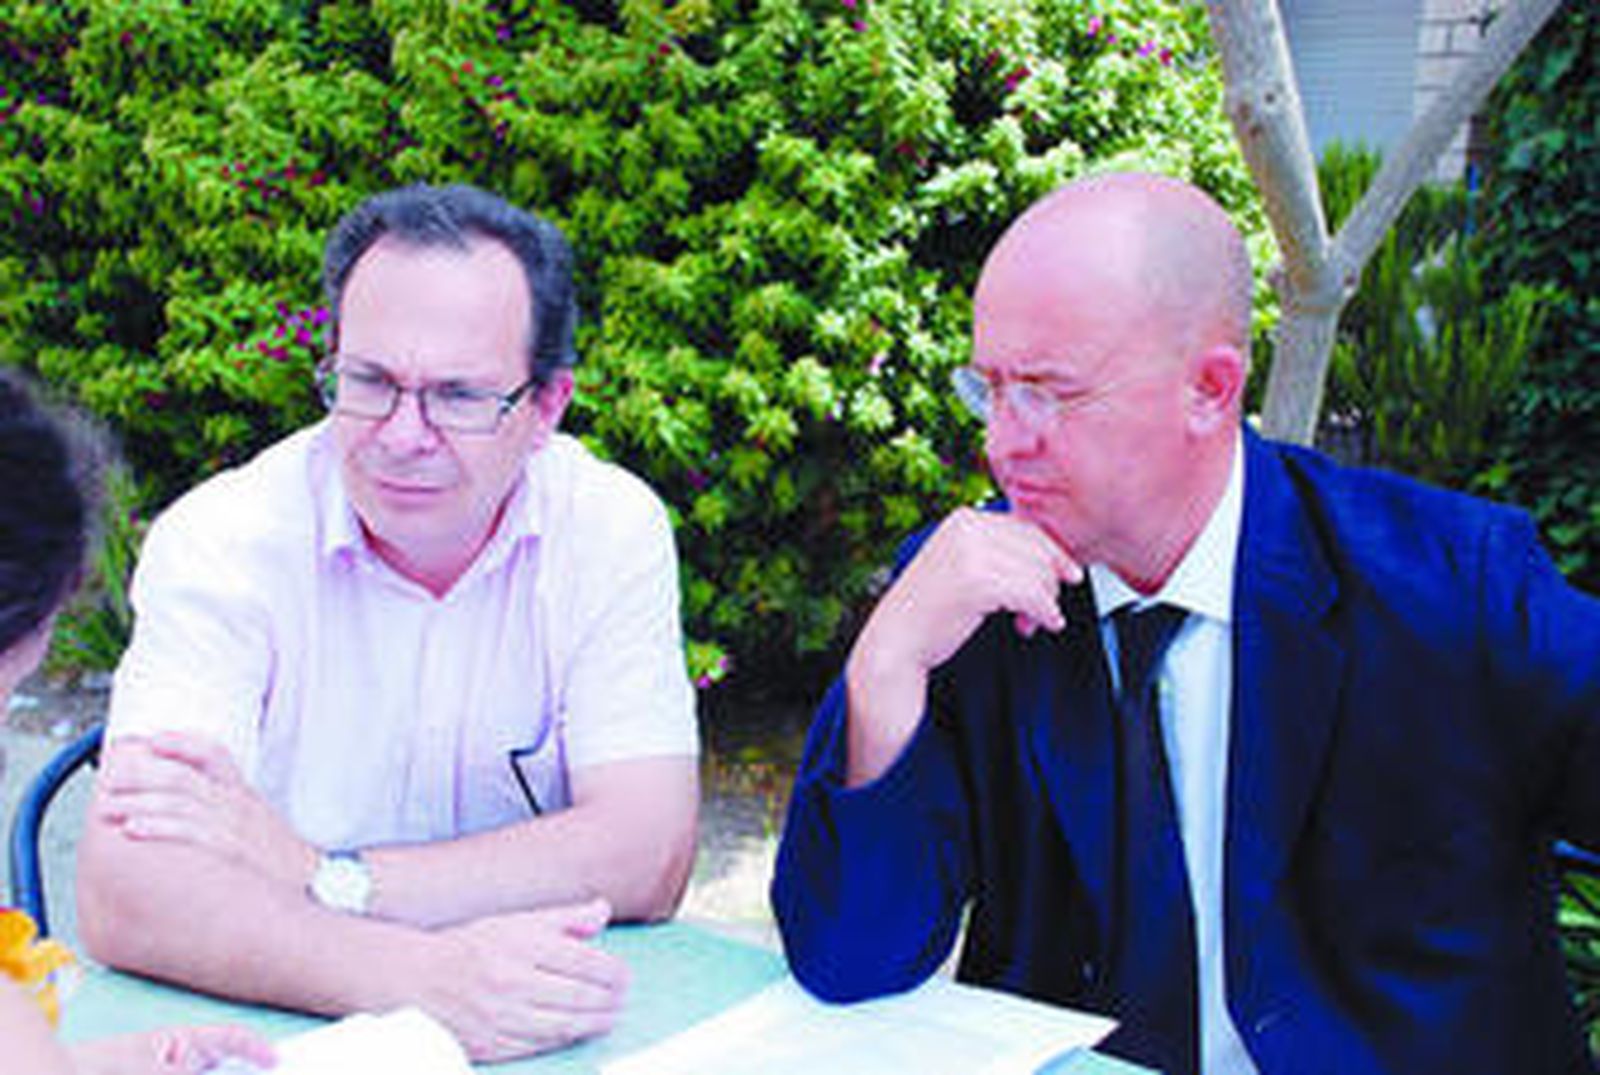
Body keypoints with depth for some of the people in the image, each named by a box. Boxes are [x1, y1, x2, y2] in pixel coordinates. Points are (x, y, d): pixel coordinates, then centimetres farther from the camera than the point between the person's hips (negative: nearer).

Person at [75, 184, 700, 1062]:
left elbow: (648, 858, -14)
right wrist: (416, 977, -36)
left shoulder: (614, 528, -5)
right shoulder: (217, 542, -11)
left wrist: (322, 879, -19)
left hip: (530, 1023, 1)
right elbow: (126, 898, -22)